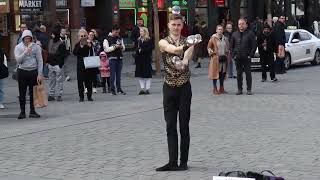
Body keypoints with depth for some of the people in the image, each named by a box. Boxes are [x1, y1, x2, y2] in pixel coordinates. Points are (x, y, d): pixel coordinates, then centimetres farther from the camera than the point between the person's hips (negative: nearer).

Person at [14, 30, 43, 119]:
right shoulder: (18, 47, 4)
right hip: (22, 72, 0)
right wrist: (25, 52, -21)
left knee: (33, 92, 3)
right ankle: (22, 112, 11)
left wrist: (40, 74, -6)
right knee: (22, 93, 3)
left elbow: (40, 61, 1)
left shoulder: (36, 47, 2)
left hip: (33, 71, 0)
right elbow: (18, 60, -8)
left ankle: (32, 111, 13)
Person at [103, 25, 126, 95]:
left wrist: (121, 47, -4)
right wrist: (114, 47, -15)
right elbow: (106, 49, -10)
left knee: (119, 74, 7)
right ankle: (112, 89, 2)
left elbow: (123, 48, 19)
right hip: (112, 58, -4)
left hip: (119, 58, 5)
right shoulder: (107, 39, -1)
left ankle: (119, 89, 12)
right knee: (113, 74, -4)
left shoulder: (120, 38, 15)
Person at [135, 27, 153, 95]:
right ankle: (142, 89, 11)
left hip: (146, 59, -6)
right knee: (140, 74, 5)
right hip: (139, 59, 6)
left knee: (147, 74, -1)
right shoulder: (139, 40, 13)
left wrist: (141, 50, -12)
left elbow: (149, 49, -12)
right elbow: (136, 49, 14)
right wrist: (138, 50, -7)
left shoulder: (148, 40, -5)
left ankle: (147, 89, 4)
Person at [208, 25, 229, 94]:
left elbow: (227, 48, 20)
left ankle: (221, 88, 18)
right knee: (215, 72, -3)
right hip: (216, 58, -4)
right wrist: (210, 51, -12)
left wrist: (227, 54, 8)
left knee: (223, 73, 7)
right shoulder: (213, 38, -2)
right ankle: (215, 88, 5)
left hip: (224, 58, 4)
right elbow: (209, 47, 3)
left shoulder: (225, 39, 11)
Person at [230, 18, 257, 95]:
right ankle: (239, 89, 12)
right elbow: (231, 46, 14)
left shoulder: (250, 34, -1)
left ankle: (249, 89, 5)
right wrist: (233, 54, 3)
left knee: (248, 73, -1)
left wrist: (251, 55, -8)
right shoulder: (234, 34, 9)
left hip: (247, 58, -3)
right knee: (239, 74, 6)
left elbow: (254, 45, -1)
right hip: (238, 58, 3)